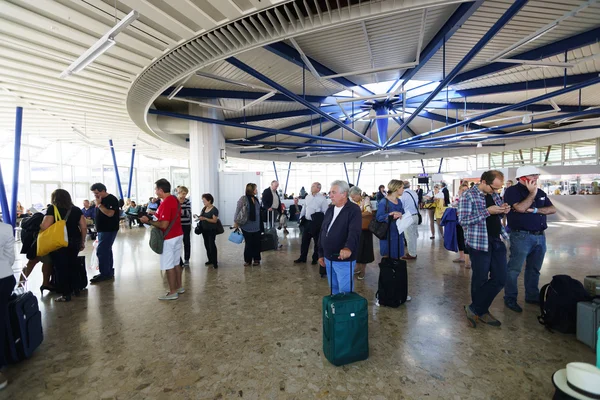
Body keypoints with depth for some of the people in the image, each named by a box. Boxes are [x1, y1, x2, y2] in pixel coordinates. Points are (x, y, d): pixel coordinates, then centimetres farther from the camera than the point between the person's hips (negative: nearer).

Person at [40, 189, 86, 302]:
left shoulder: (52, 209, -7)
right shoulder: (76, 209, 5)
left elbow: (44, 227, -17)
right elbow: (84, 227, 2)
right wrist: (82, 242, 11)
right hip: (74, 241, 5)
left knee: (61, 267, 5)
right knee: (72, 265, 20)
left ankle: (66, 294, 11)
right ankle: (75, 288, 29)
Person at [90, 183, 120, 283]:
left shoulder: (111, 199, -13)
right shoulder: (101, 200, 14)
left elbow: (110, 213, -25)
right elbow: (99, 214, 22)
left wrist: (99, 204, -19)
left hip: (109, 230, -9)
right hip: (102, 230, 9)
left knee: (101, 251, -10)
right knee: (106, 251, 13)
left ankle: (104, 274, -3)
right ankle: (109, 272, 21)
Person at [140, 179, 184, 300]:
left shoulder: (165, 203, -22)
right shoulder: (175, 199, 8)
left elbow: (164, 225, -25)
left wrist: (148, 221, -14)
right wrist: (156, 214, 16)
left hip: (169, 238, -9)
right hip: (178, 235, 9)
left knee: (168, 266, 1)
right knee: (176, 263, 17)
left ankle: (172, 292, 9)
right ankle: (179, 287, 27)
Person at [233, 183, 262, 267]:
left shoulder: (256, 199, 8)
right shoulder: (243, 198, -10)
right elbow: (237, 210, -9)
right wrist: (235, 222, -10)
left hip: (256, 226, 5)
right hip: (247, 226, -5)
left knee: (256, 243, 8)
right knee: (248, 243, 5)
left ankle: (256, 259, 23)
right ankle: (247, 260, 22)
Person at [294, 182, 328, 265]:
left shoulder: (322, 198, -9)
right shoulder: (307, 197, 8)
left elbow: (325, 212, -9)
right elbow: (304, 208, 16)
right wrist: (301, 218, 12)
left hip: (317, 223, -5)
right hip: (307, 221, 5)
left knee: (317, 242, 9)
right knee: (304, 240, 12)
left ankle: (315, 258, 25)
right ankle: (302, 257, 26)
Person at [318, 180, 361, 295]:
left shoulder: (354, 210, -12)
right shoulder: (330, 209, 9)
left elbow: (354, 232, -27)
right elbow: (322, 232, 14)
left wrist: (348, 248, -44)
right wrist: (321, 254, 13)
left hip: (344, 260, -7)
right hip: (328, 258, 7)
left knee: (344, 292, 4)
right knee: (334, 289, 21)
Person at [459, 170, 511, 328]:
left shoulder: (494, 194, 11)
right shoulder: (468, 195, -12)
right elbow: (463, 220, -19)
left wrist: (503, 210, 2)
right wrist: (487, 211, -23)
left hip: (497, 241, 7)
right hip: (479, 243, -7)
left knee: (500, 278, 8)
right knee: (480, 280, 6)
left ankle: (476, 310, 21)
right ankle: (480, 311, 28)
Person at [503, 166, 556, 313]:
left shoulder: (540, 192, 14)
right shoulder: (512, 191, -7)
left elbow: (552, 209, 5)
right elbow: (520, 208, -20)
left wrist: (535, 210, -11)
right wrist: (532, 193, -12)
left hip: (540, 236, 7)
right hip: (521, 236, -7)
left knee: (534, 269, 16)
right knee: (514, 269, -2)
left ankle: (532, 296, 30)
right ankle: (510, 298, 8)